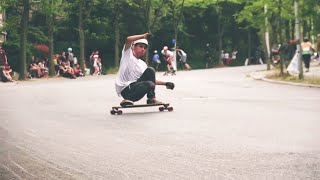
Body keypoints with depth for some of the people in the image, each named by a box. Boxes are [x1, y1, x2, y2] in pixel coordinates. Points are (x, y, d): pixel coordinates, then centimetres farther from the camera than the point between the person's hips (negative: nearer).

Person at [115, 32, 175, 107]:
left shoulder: (143, 64, 20)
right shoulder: (128, 54, 3)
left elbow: (151, 79, 23)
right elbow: (128, 39, -16)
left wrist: (165, 83, 14)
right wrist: (143, 36, -6)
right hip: (126, 90, -7)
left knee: (150, 70, -7)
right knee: (150, 84, -29)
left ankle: (151, 98, -4)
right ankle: (127, 100, -17)